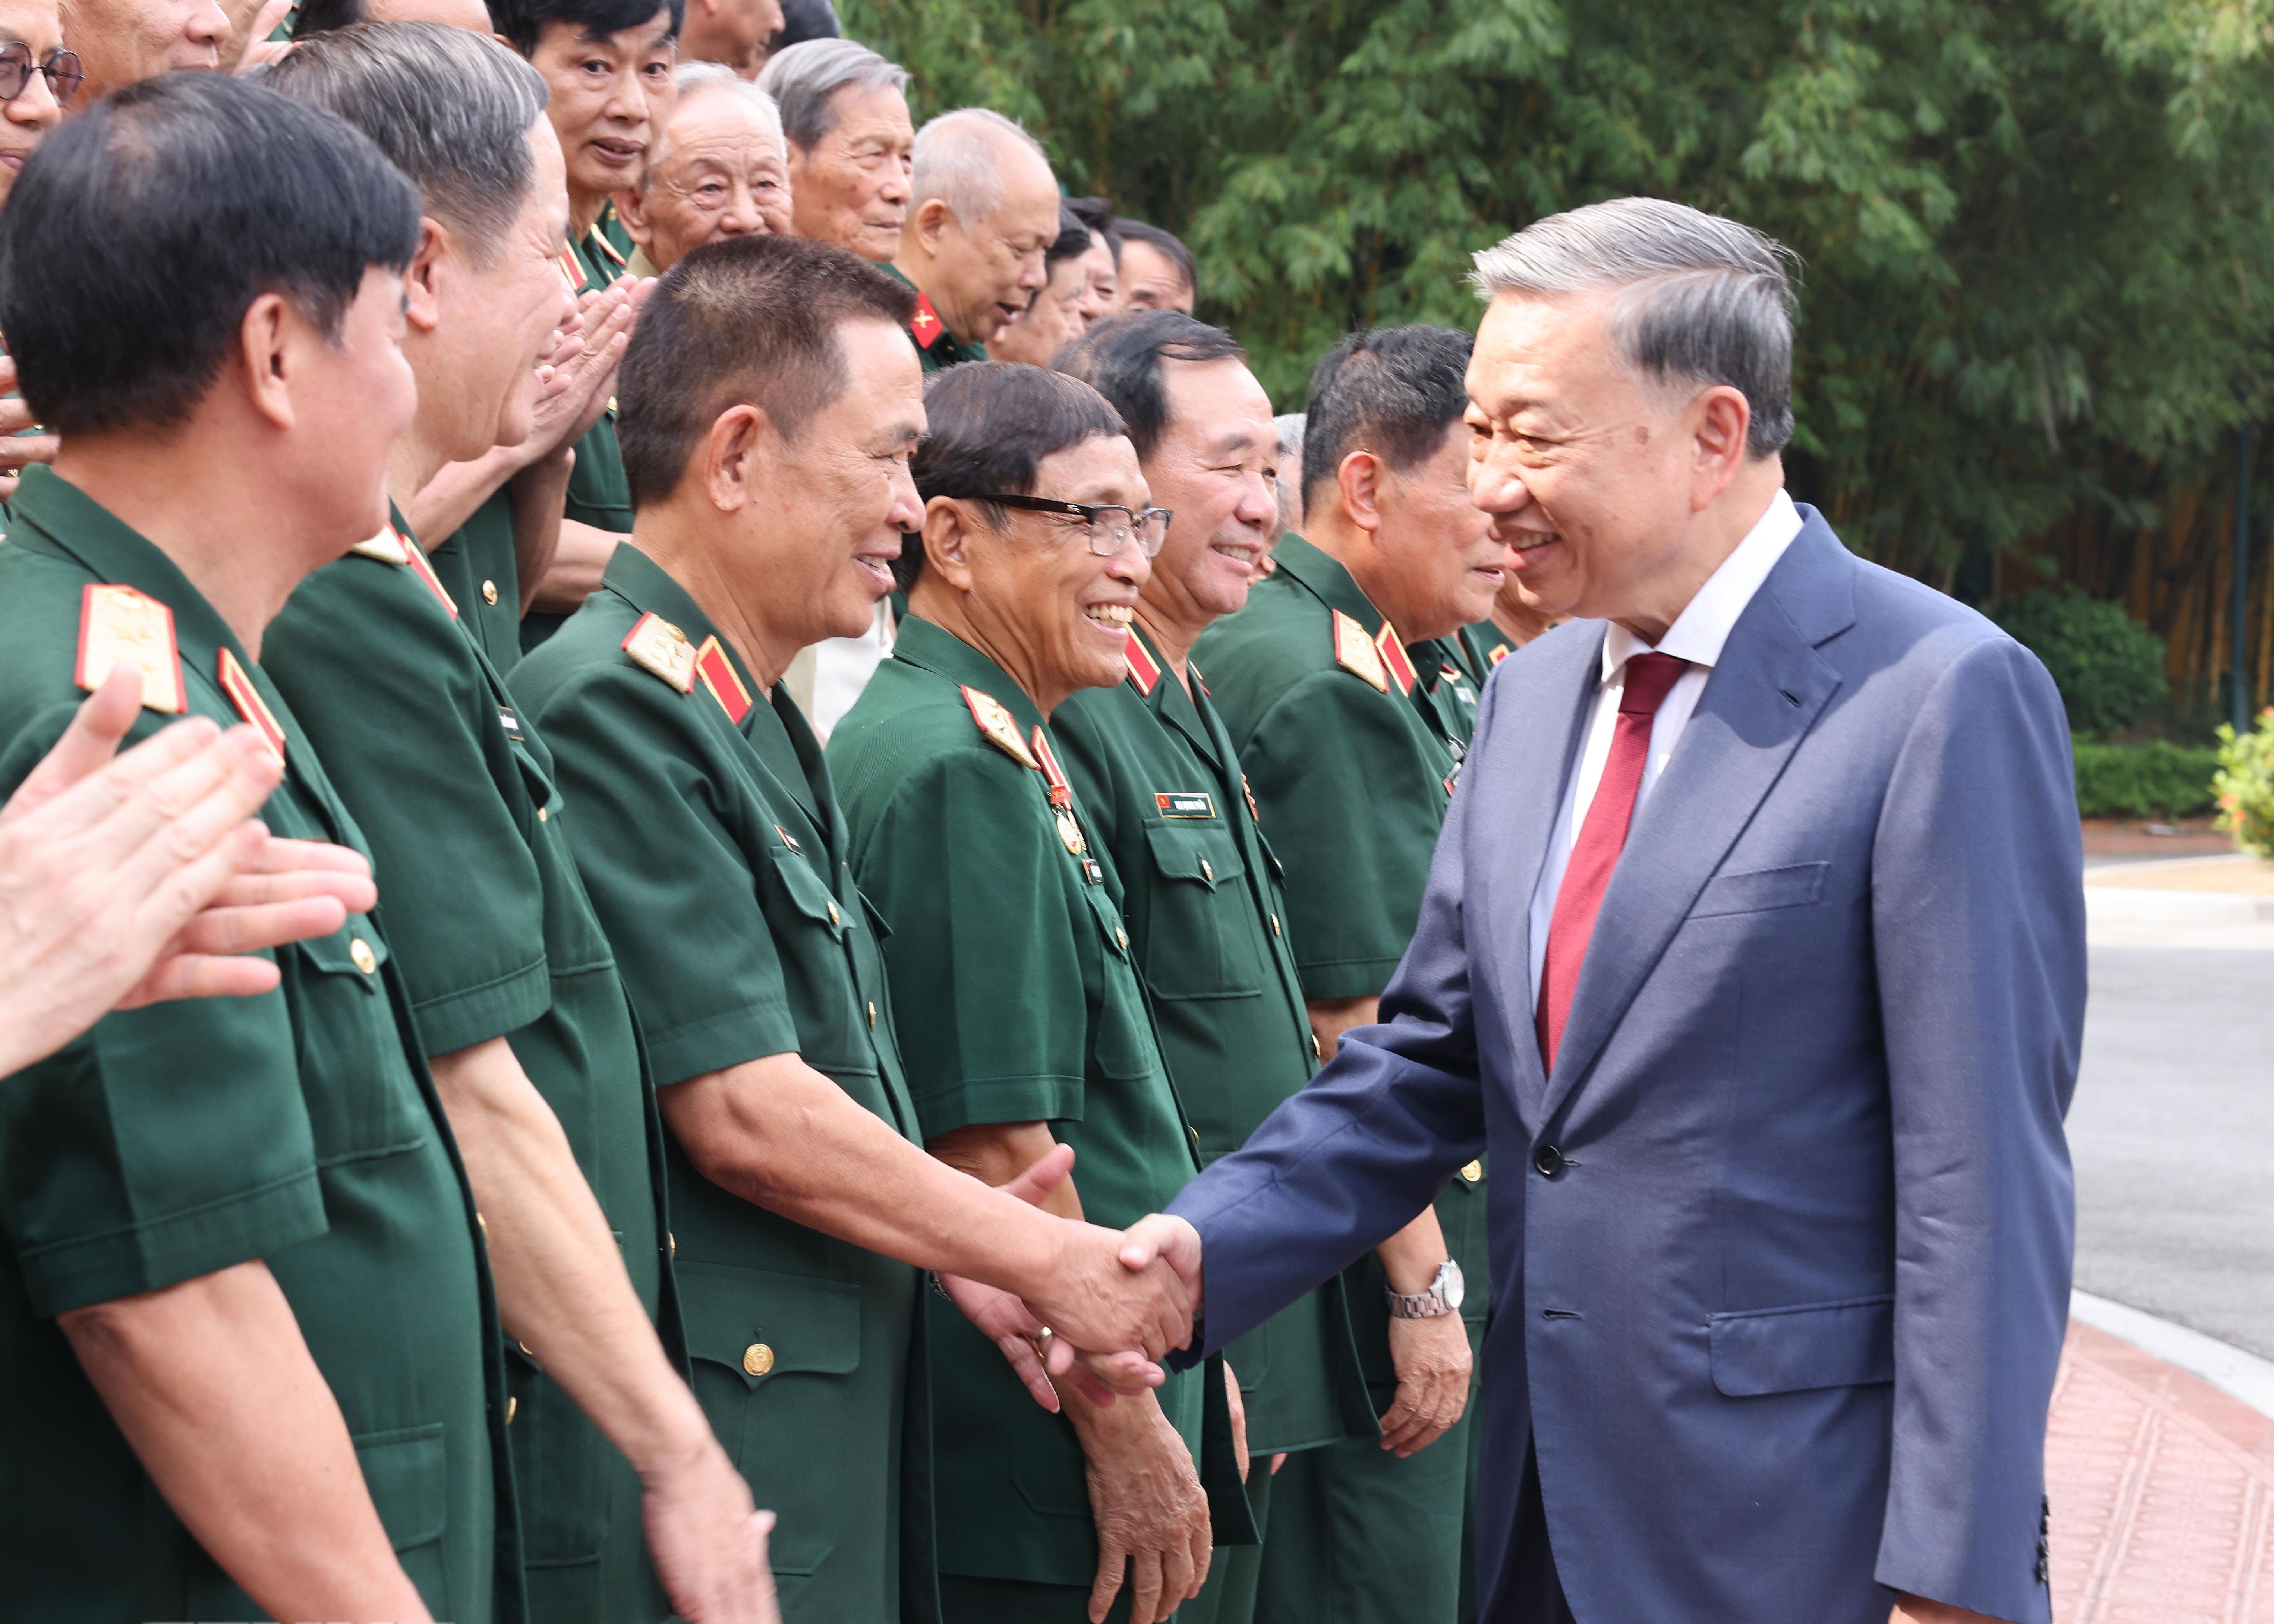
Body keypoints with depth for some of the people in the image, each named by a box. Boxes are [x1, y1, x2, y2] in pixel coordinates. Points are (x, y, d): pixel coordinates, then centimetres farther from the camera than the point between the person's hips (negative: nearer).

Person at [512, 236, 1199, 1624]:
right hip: (725, 1436, -10)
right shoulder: (616, 708, -15)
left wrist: (945, 1250, 8)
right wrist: (1045, 1259, -8)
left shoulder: (762, 722, 17)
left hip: (844, 1394, 10)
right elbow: (743, 1117, -18)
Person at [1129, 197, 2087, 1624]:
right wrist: (1203, 1250, -2)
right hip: (1548, 1509, 7)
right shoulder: (1536, 697, 11)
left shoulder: (1944, 697, -13)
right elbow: (1433, 1061, 13)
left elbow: (1983, 1173, -15)